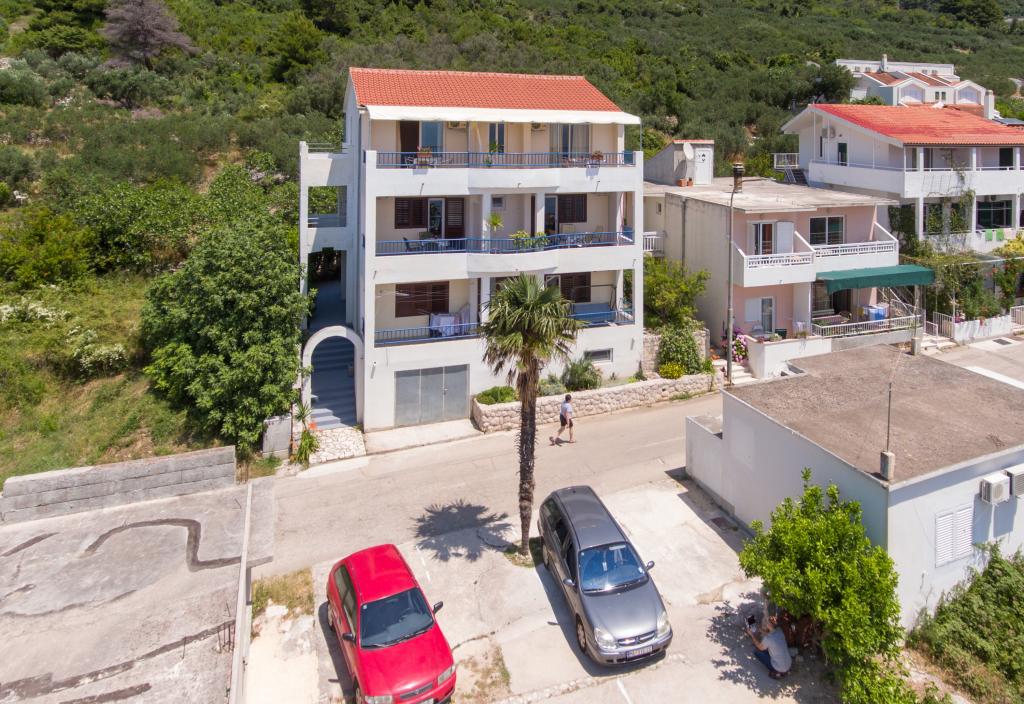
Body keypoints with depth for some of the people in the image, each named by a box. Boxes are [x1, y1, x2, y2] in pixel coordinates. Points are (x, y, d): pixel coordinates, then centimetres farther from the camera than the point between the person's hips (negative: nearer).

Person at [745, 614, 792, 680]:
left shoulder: (767, 638, -25)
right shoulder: (780, 631, -6)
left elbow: (760, 648, -5)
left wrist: (751, 635, 3)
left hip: (779, 669, -7)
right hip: (789, 665, 7)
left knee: (756, 651, 4)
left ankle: (775, 672, 7)